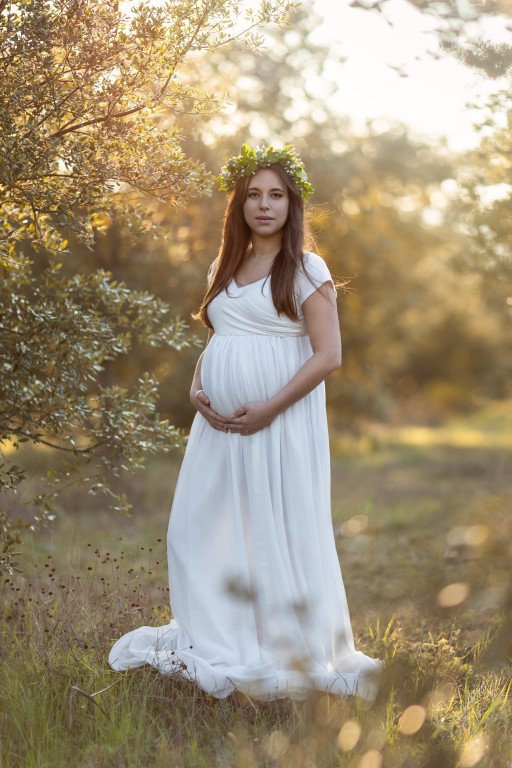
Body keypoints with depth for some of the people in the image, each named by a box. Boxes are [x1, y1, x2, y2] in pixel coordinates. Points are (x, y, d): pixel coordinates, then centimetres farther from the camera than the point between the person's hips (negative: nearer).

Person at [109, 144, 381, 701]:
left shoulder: (306, 269, -3)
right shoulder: (224, 270, 15)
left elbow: (328, 355, -10)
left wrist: (268, 409, -17)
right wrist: (197, 391, 1)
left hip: (280, 421, -6)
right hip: (220, 423, 6)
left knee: (279, 534, -2)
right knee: (202, 526, 7)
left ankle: (290, 656, 11)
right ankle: (216, 647, 23)